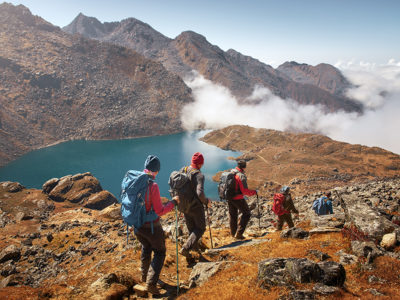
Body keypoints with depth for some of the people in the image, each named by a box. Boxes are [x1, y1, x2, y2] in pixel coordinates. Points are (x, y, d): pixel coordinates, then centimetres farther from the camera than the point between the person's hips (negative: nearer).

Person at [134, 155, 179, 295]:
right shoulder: (152, 186, -26)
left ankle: (144, 276, 45)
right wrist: (173, 202, -9)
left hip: (137, 224, 7)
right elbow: (160, 211, -22)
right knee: (160, 252, 14)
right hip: (151, 226, -6)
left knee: (146, 248, 30)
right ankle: (151, 283, 8)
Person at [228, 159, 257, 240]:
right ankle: (239, 233, 3)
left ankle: (233, 233, 33)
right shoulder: (241, 176, -19)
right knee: (246, 214, 9)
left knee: (232, 215, 20)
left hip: (229, 199, 7)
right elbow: (245, 191, -22)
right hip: (238, 199, -7)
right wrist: (254, 192, -8)